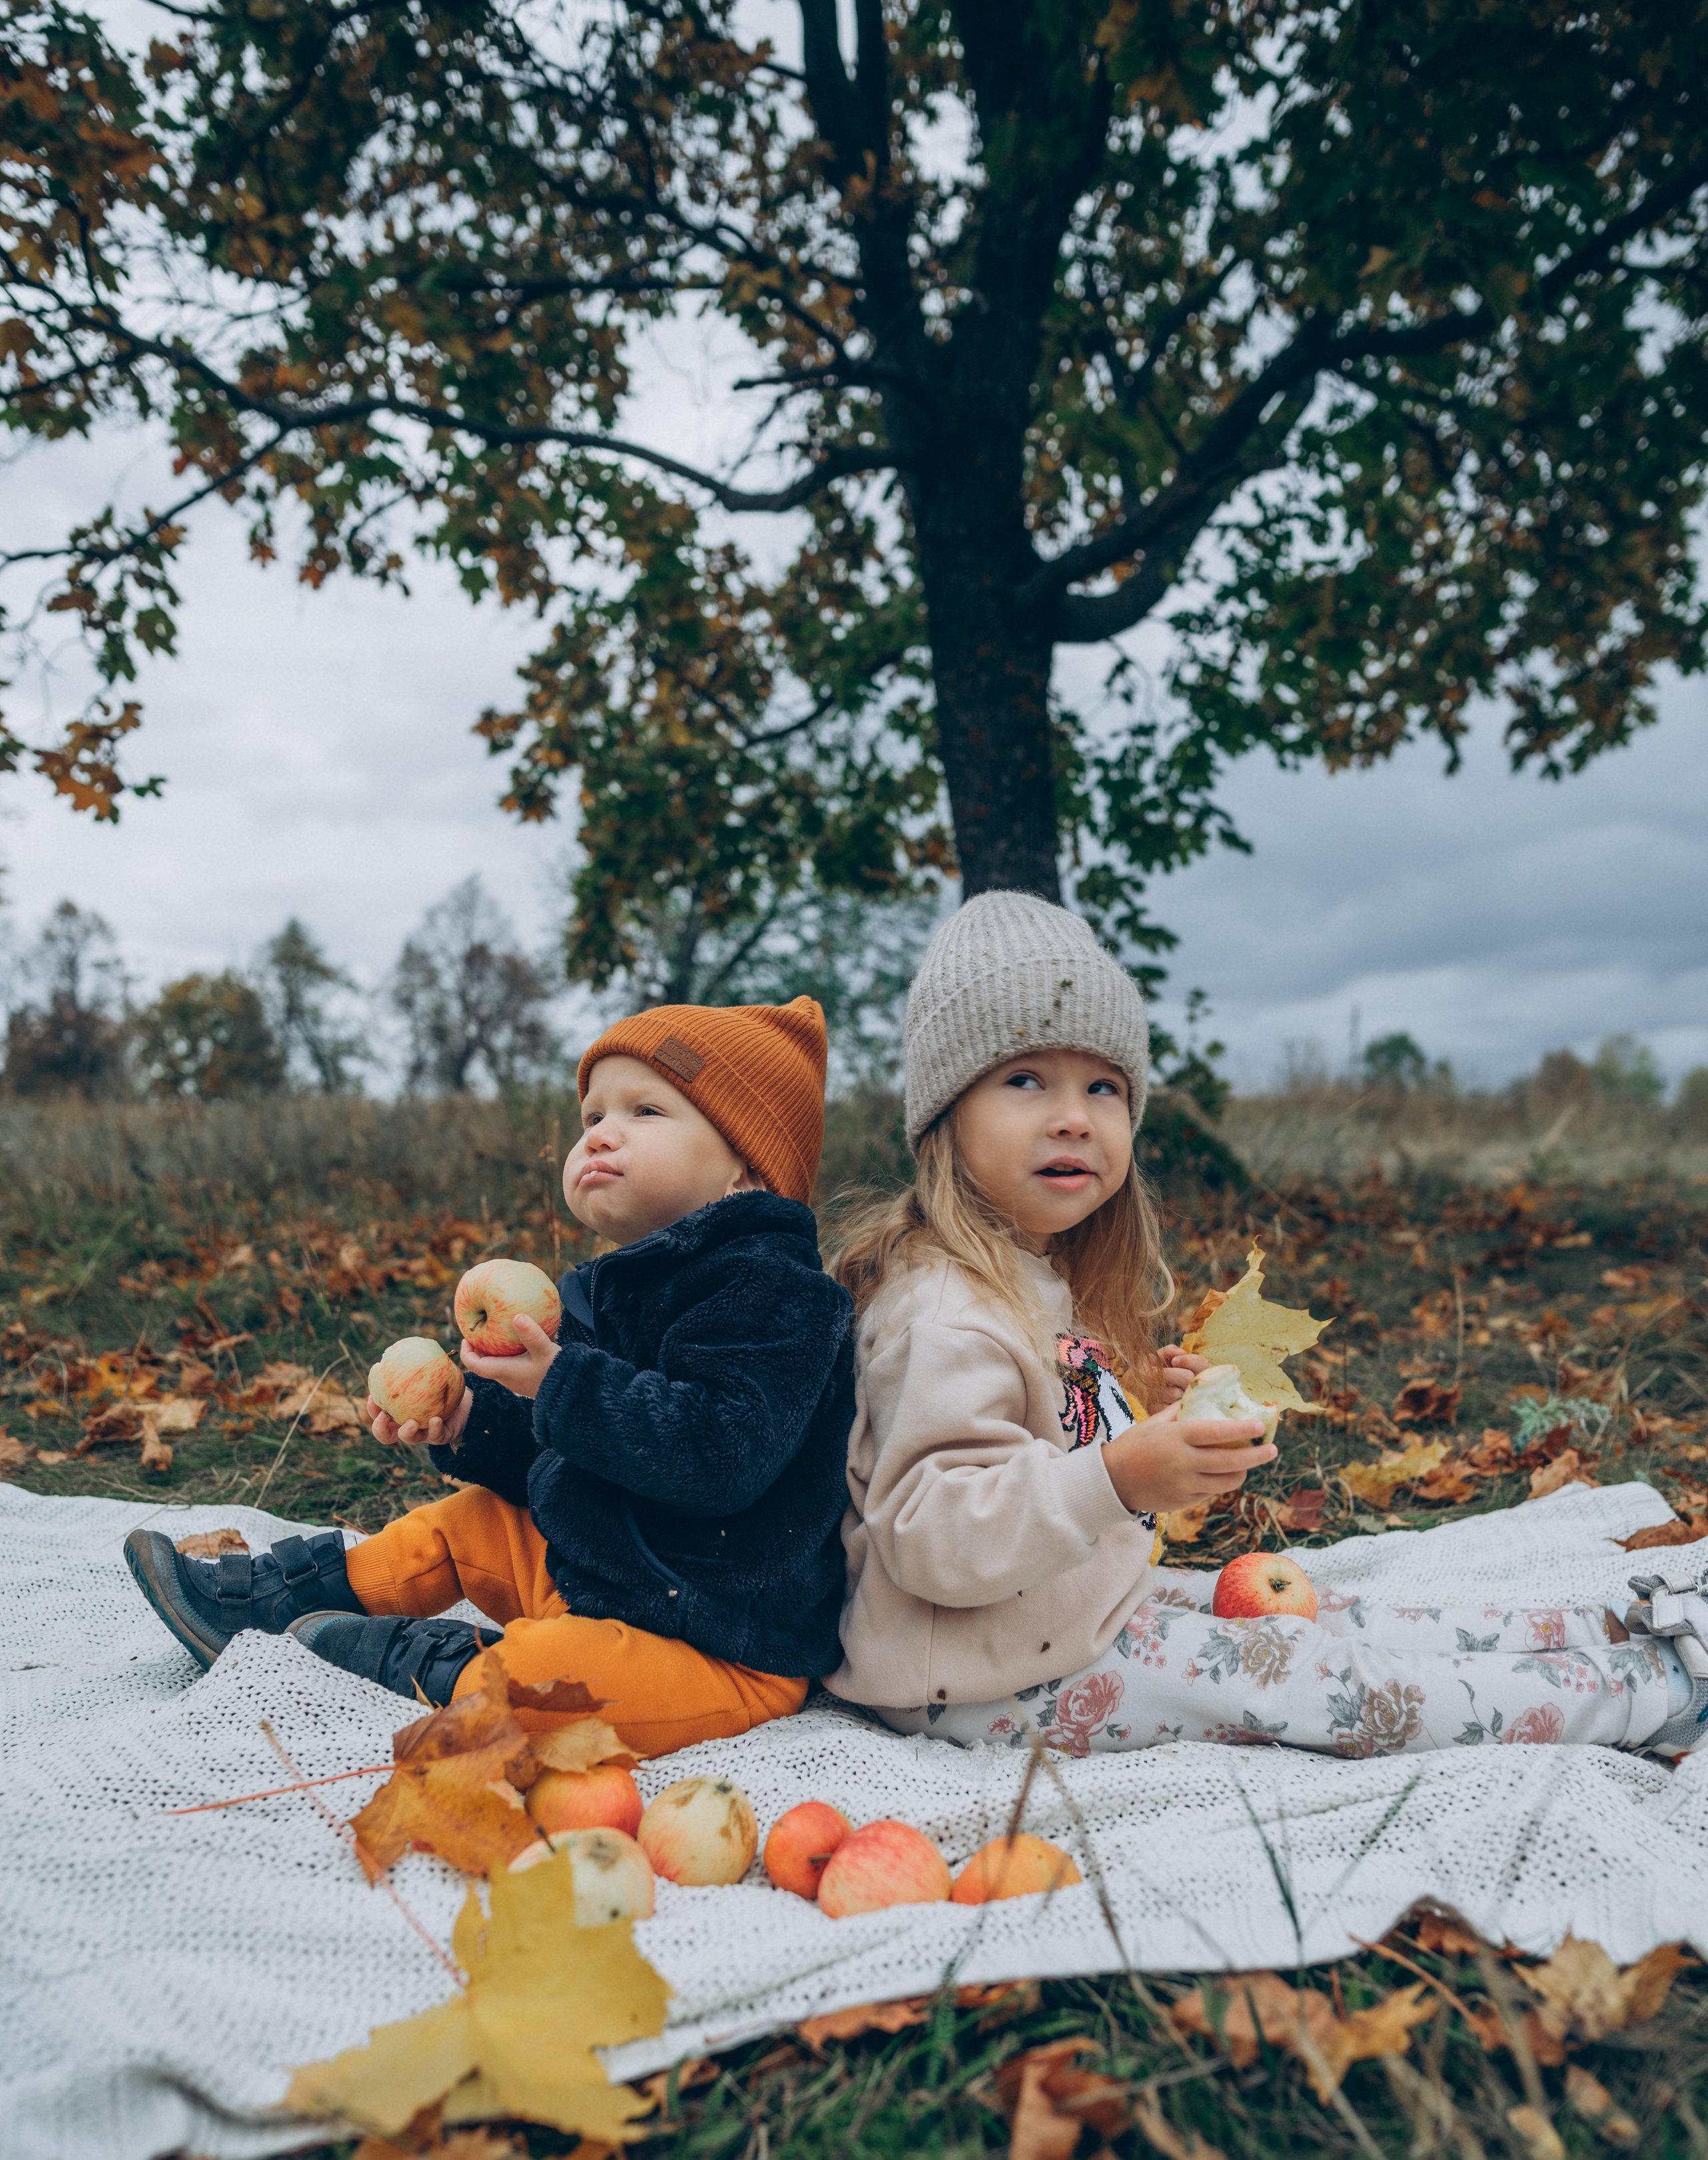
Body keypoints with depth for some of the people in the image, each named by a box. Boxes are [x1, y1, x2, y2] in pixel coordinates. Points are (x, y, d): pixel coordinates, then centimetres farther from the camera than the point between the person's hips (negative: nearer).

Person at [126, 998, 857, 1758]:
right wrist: (472, 1421, 2)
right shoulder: (615, 1288, 11)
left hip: (724, 1645, -10)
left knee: (544, 1673, -33)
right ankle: (269, 1600, 32)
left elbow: (719, 1453, -33)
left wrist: (562, 1384, -31)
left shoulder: (768, 1292, -21)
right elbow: (552, 1455, 19)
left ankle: (418, 1660, -3)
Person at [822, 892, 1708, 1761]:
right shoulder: (949, 1313, -26)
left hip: (1078, 1605, 10)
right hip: (992, 1678, -10)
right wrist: (1116, 1479, -40)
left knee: (1321, 1618, 9)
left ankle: (1608, 1633, 20)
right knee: (1308, 1670, -8)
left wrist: (1132, 1405, 5)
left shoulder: (1031, 1276, 8)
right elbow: (929, 1537, -32)